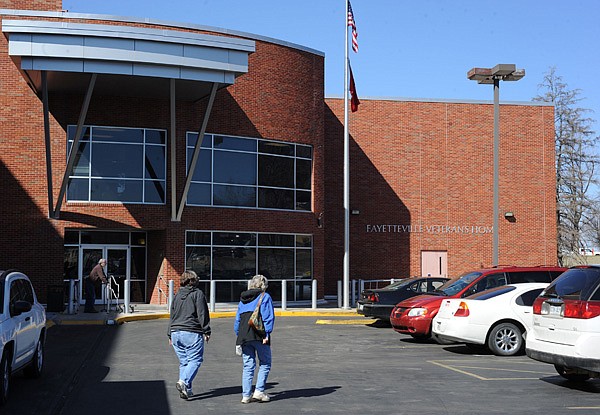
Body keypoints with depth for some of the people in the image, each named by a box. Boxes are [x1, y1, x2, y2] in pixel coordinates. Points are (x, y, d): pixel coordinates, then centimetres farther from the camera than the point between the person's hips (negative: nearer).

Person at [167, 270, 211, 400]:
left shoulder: (177, 295, 16)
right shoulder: (198, 294, -2)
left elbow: (172, 315, 19)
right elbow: (202, 314, -7)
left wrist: (170, 335, 24)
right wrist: (206, 331, -3)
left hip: (176, 332, 6)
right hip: (192, 332, -6)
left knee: (183, 361, 11)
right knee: (195, 360, -3)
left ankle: (186, 389, 7)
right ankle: (184, 382, -23)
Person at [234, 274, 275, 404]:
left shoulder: (243, 299, 20)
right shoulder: (265, 297, 4)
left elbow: (237, 320, 18)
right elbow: (268, 317, -7)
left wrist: (239, 335, 20)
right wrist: (266, 334, -10)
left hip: (244, 336, 5)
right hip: (259, 336, -5)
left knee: (248, 366, 8)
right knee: (265, 363, 6)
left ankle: (246, 395, 5)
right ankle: (259, 391, -3)